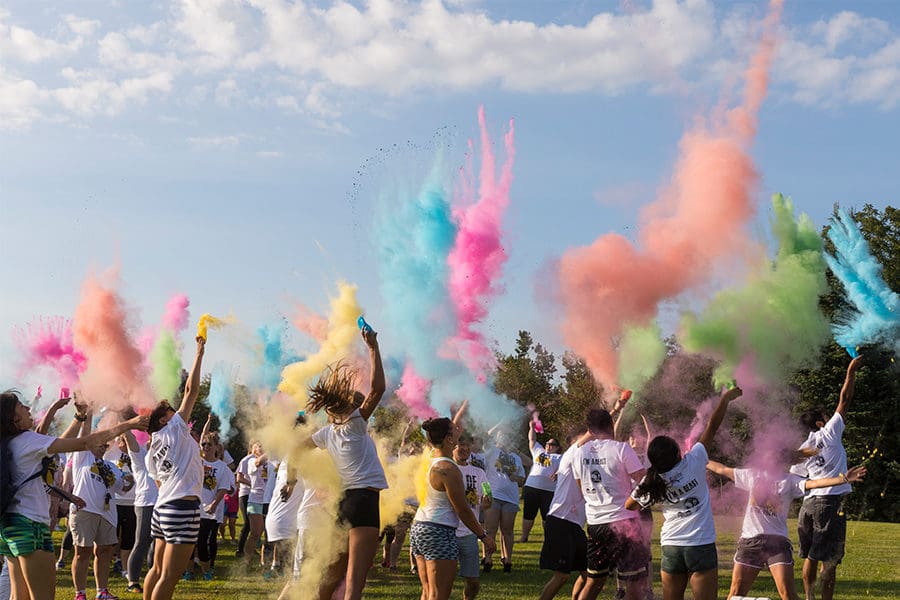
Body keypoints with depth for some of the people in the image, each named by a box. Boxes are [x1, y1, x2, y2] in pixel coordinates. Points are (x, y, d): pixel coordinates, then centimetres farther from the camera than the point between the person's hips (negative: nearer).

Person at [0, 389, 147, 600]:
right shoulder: (27, 440, -11)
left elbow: (59, 444, 22)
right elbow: (85, 443, -13)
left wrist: (80, 417, 26)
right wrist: (127, 425, -7)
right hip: (29, 523, -9)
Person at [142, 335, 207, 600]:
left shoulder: (152, 453, 17)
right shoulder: (175, 429, -3)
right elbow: (191, 389, -4)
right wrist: (199, 354, 2)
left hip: (163, 506, 9)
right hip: (183, 507, -9)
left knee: (158, 569, 18)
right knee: (169, 578, -9)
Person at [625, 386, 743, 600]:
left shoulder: (650, 482, 2)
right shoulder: (693, 463, -9)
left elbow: (629, 506, 16)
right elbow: (712, 427, -2)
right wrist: (725, 398, 8)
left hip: (671, 548, 4)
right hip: (701, 546, -4)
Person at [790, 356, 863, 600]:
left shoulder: (802, 451, 14)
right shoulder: (829, 433, 1)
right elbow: (844, 400, 4)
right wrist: (851, 372, 10)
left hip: (809, 503, 6)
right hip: (831, 501, -6)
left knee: (810, 557, 13)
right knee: (829, 559, -5)